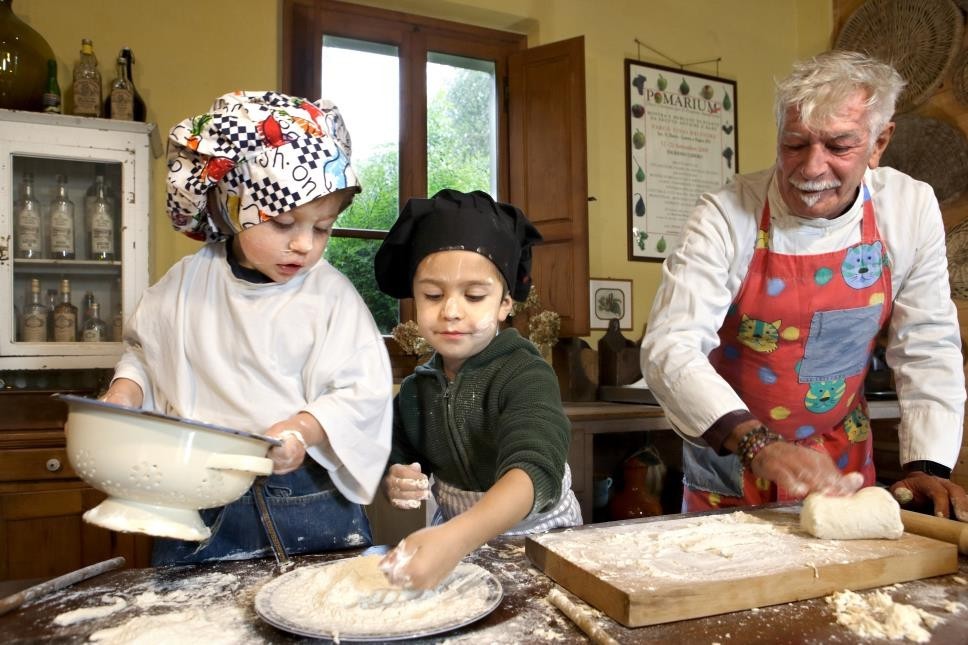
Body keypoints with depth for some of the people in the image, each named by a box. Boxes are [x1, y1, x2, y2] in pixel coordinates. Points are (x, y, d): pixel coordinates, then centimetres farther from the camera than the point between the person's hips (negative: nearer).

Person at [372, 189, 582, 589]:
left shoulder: (526, 376, -17)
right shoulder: (415, 389, -2)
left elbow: (535, 471, -33)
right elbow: (396, 465, 10)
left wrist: (456, 538, -48)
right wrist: (397, 487, -12)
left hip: (536, 540, -4)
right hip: (454, 541, 4)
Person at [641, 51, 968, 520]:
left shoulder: (912, 210, -10)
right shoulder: (726, 217, -22)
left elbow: (927, 351, -3)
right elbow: (670, 349, -29)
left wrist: (926, 467, -10)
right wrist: (757, 444, -40)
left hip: (841, 462, 3)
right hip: (730, 462, -2)